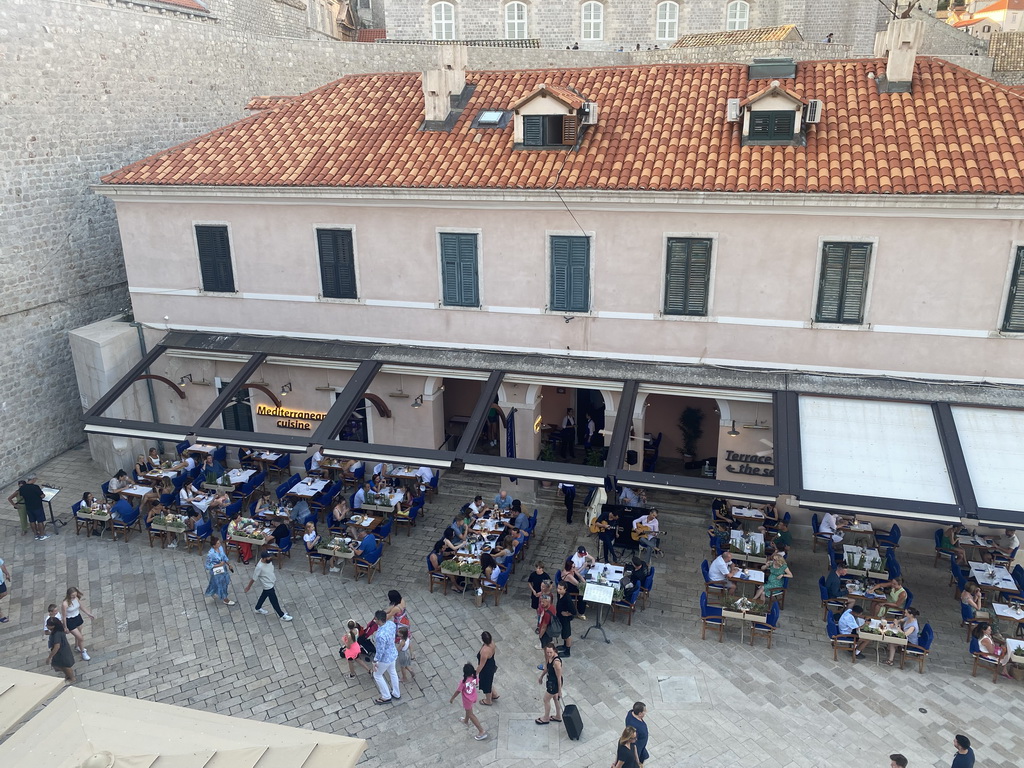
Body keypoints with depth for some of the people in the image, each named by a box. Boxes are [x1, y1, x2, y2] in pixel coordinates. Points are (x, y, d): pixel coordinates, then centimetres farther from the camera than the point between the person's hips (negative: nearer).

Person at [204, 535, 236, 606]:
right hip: (217, 572, -7)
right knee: (220, 585, 13)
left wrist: (229, 565, 9)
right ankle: (225, 599, 35)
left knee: (224, 583, 26)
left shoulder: (220, 547, -11)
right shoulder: (210, 554, -33)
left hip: (223, 569, 7)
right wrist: (219, 565, -26)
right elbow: (208, 566, -23)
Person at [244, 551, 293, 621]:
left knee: (264, 596, 29)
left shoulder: (269, 561, -15)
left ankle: (258, 608, 53)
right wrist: (248, 587, -8)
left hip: (272, 583, 7)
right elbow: (253, 578, -22)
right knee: (274, 602, 9)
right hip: (268, 586, -7)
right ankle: (282, 615, 25)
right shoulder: (259, 567, -37)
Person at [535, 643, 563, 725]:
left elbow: (559, 678, -26)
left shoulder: (556, 662, -37)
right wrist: (541, 676, 22)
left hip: (554, 683, -8)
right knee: (555, 698, 26)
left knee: (546, 699, 13)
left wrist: (559, 691, -17)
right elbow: (547, 668, 10)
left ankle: (546, 718, 37)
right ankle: (558, 717, 47)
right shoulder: (550, 657, -11)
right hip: (551, 680, 8)